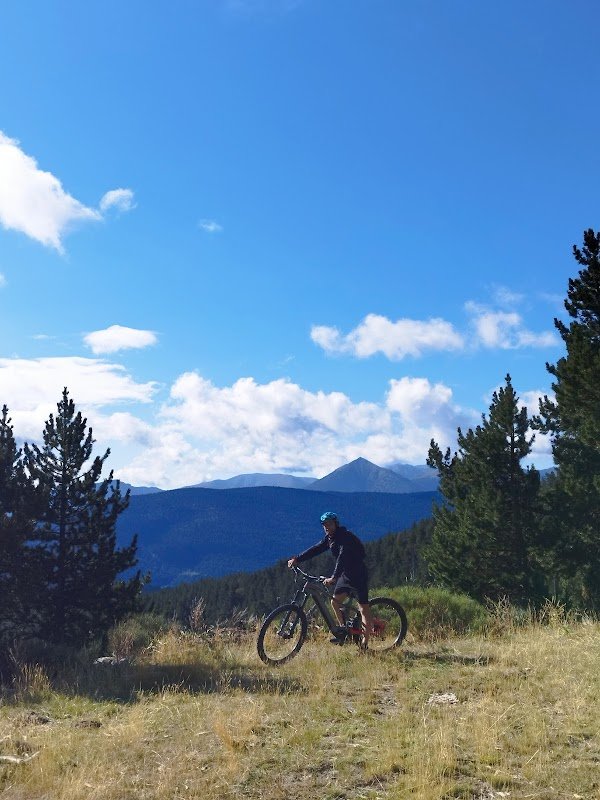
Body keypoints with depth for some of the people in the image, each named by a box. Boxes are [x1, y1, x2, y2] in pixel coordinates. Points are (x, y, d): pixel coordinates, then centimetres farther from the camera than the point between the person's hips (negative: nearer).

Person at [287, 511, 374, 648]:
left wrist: (333, 577, -45)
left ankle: (365, 644, -2)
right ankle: (343, 630, 22)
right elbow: (315, 549, 0)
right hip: (345, 574, 9)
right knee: (335, 601, 5)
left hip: (358, 575, -9)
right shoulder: (329, 538, 5)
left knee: (364, 608, -5)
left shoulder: (346, 537, -23)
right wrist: (296, 559, -10)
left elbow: (342, 558, -34)